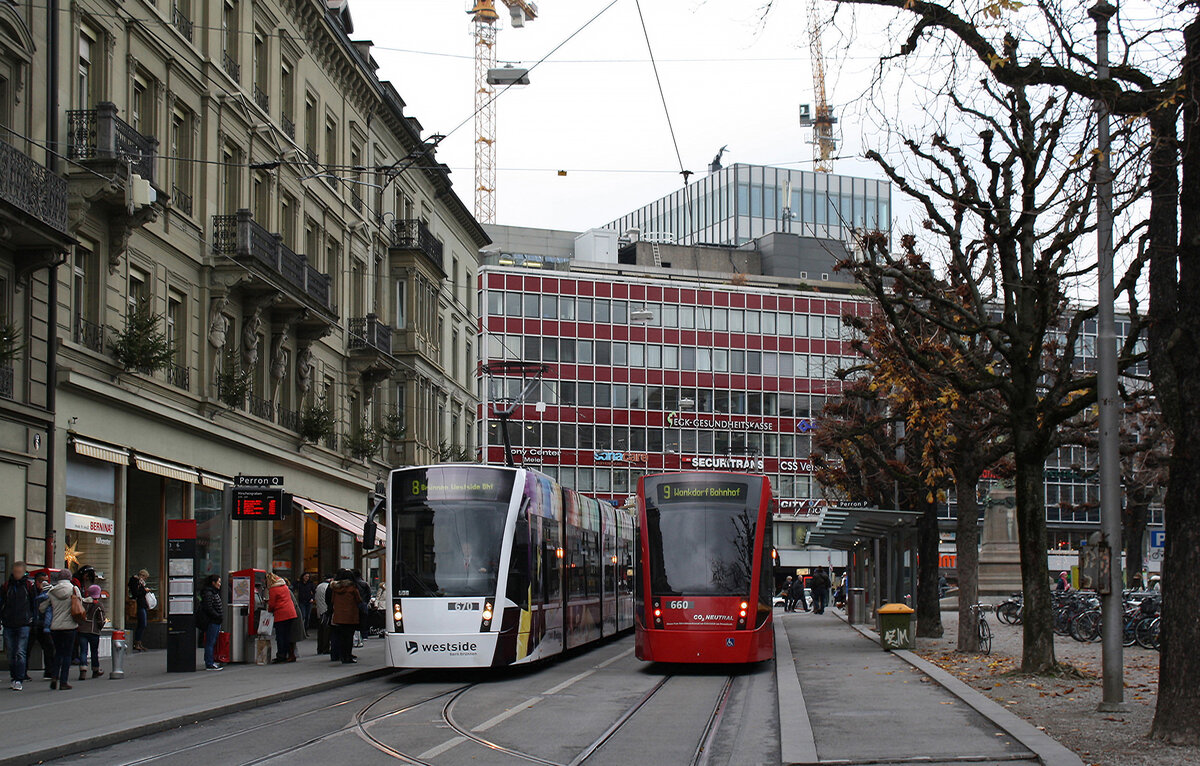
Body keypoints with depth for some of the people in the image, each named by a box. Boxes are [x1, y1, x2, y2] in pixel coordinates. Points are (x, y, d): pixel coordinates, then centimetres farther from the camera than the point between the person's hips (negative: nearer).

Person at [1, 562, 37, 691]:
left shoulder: (29, 586, 2)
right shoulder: (7, 586, 8)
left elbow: (35, 605, 7)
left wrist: (33, 621, 2)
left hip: (24, 625, -3)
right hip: (9, 625, 3)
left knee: (20, 653, -10)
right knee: (11, 654, 7)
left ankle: (19, 680, -11)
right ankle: (14, 678, 18)